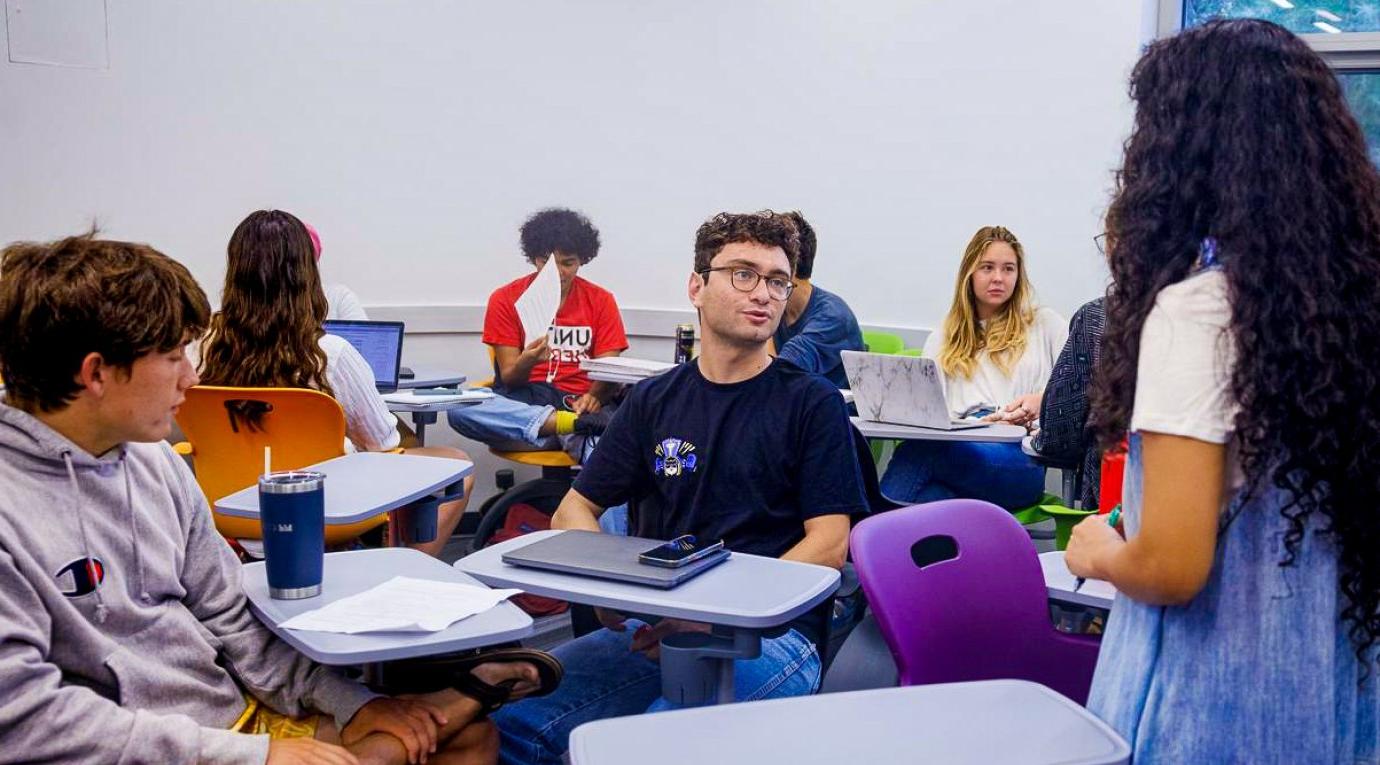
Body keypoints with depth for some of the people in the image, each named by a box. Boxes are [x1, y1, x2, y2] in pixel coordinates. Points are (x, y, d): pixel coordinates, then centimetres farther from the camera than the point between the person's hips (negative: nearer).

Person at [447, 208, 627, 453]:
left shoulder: (601, 301, 9)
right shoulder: (506, 299, 6)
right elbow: (509, 379, 1)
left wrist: (594, 396, -22)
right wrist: (527, 361, -23)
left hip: (579, 400, -1)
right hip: (525, 400, 2)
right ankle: (575, 424, -37)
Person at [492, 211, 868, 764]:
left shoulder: (813, 402, 4)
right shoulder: (653, 401, 15)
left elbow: (829, 545, -3)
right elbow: (573, 512, 16)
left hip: (771, 631, -3)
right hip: (656, 629, 3)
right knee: (512, 719, -20)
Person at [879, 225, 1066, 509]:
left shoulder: (1045, 324, 24)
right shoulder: (941, 341, 30)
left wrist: (1043, 401, -8)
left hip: (1022, 457, -3)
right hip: (960, 448, 3)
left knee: (918, 450, -38)